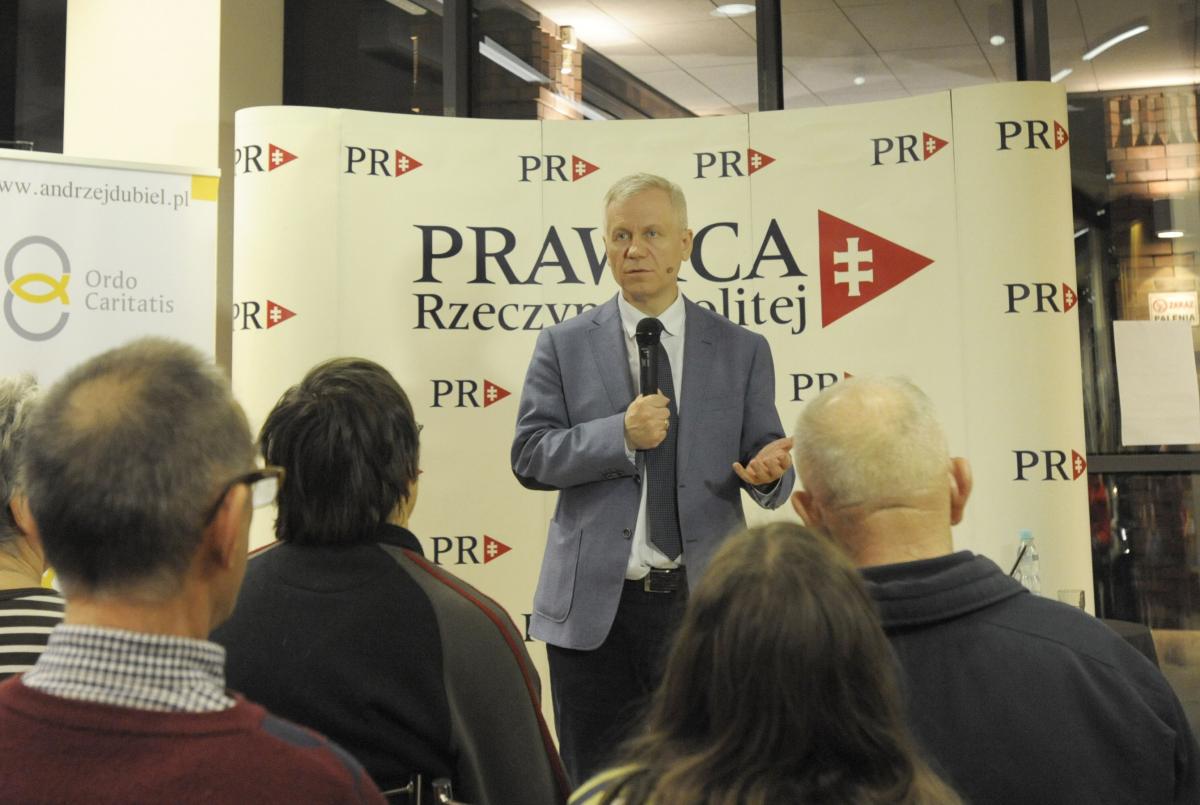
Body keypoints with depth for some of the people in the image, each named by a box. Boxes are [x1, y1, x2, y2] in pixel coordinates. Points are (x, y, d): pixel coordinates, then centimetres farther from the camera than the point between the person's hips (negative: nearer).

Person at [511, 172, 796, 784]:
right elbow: (529, 458, -2)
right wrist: (621, 434, -17)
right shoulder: (563, 346, 4)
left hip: (701, 600, 1)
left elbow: (764, 458, 5)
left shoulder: (742, 351, 6)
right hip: (595, 606, 0)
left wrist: (770, 470, -19)